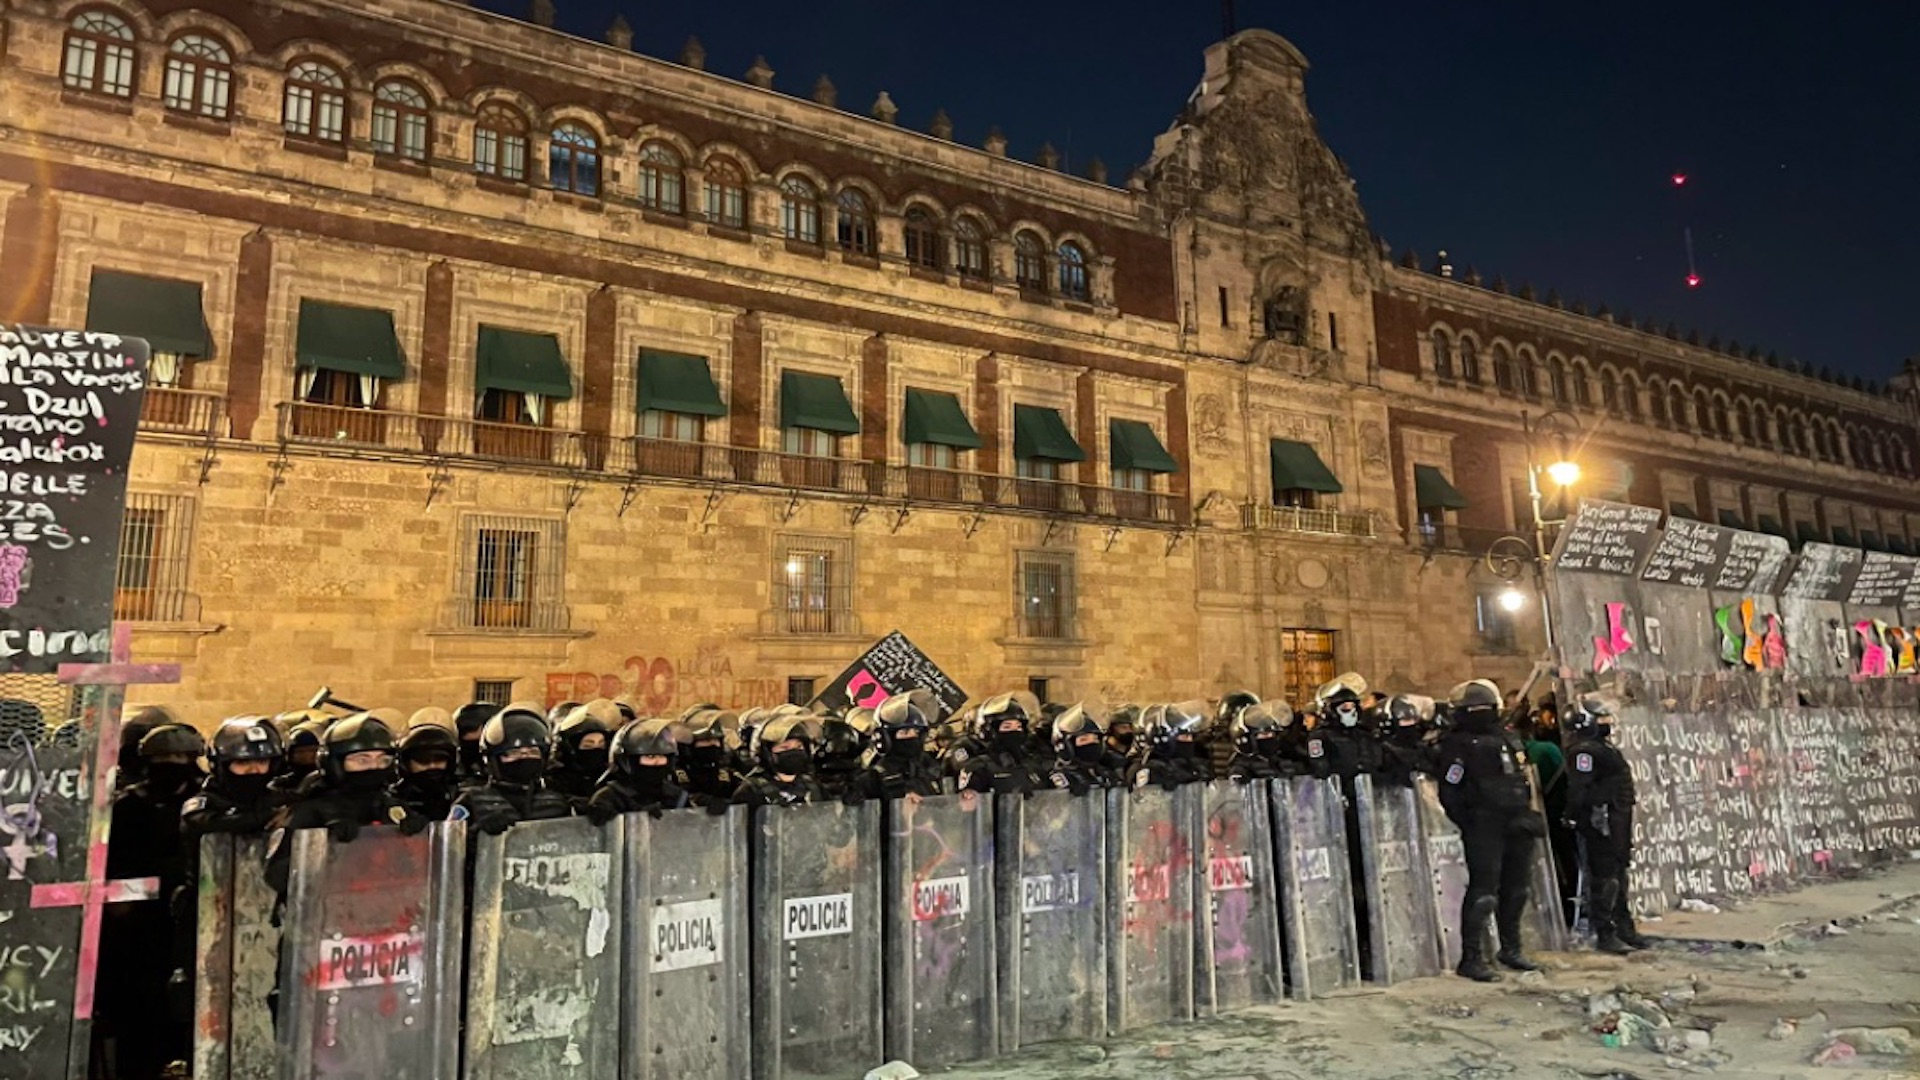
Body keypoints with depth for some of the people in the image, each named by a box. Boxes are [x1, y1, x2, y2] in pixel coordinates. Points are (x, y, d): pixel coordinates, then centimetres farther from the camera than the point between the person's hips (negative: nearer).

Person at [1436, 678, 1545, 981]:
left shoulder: (1507, 740, 19)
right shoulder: (1457, 744, -5)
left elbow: (1523, 783, 24)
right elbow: (1449, 793, -10)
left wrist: (1528, 814, 13)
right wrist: (1470, 825, -14)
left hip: (1517, 827, 8)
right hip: (1484, 828, -8)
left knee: (1515, 890, 15)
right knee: (1483, 891, -10)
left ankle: (1511, 949, 30)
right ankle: (1471, 958, -5)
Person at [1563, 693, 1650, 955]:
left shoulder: (1603, 747, 18)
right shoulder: (1585, 750, -16)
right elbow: (1579, 789, -23)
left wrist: (1624, 822, 24)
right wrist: (1595, 817, -25)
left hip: (1618, 821, 11)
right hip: (1603, 821, -11)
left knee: (1619, 875, 18)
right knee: (1605, 878, -7)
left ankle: (1625, 928, 28)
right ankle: (1605, 935, -2)